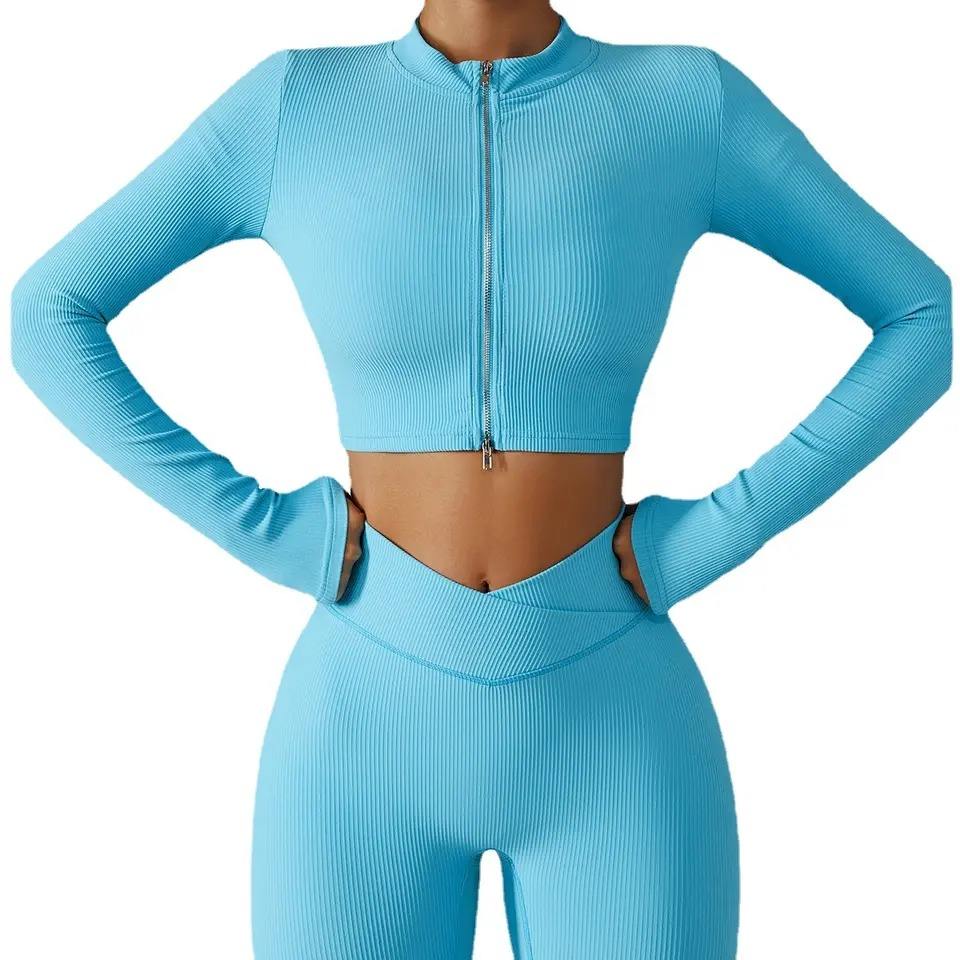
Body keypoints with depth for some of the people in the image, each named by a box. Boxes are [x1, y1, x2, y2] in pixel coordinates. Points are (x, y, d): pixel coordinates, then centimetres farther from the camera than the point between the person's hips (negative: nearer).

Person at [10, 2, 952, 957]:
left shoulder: (687, 101, -1)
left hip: (610, 727, 0)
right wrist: (259, 529, -7)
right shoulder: (293, 103, 0)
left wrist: (716, 535, -6)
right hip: (366, 723, 1)